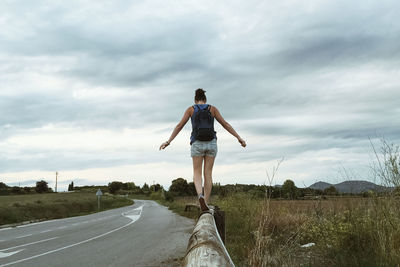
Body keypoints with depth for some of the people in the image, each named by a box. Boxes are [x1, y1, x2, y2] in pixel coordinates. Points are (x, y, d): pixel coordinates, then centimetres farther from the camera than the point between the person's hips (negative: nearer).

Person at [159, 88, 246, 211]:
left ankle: (200, 196, -24)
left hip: (197, 144, -1)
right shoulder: (212, 108, 8)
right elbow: (225, 124, 3)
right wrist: (239, 138, 3)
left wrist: (169, 141, 2)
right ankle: (205, 204, 4)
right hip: (211, 143, 1)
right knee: (208, 174, 7)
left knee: (197, 173, 6)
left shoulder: (191, 109, 6)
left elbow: (179, 126, 1)